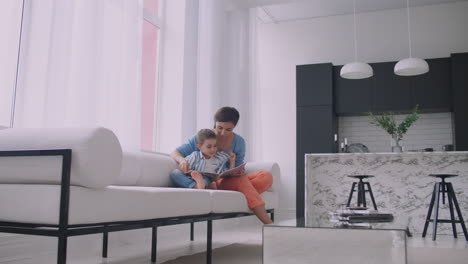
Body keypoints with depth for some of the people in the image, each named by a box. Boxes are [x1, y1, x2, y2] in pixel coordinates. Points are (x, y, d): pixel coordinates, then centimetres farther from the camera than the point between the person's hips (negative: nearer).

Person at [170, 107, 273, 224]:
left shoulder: (239, 142, 5)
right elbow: (175, 153, -1)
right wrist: (182, 160, -26)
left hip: (232, 180, 4)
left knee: (266, 176, -20)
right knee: (242, 180, -34)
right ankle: (267, 222, -34)